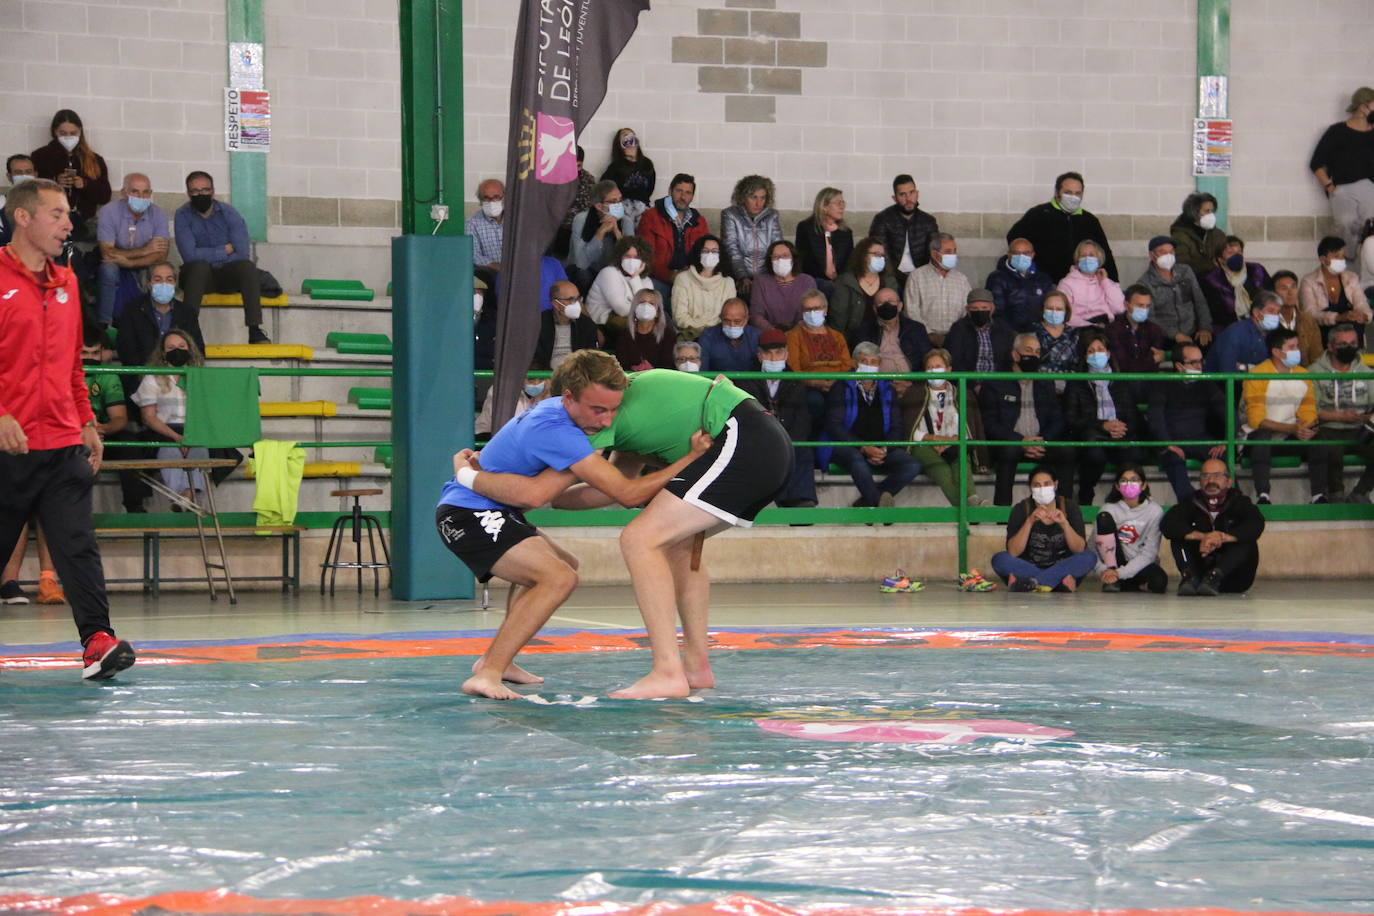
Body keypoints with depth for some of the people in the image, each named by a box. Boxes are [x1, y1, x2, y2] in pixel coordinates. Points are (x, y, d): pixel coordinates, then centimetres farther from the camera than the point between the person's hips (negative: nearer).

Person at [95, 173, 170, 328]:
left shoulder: (158, 215, -6)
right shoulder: (108, 212, -14)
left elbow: (161, 255, -15)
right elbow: (107, 252, -21)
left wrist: (129, 262, -28)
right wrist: (143, 251, -21)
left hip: (143, 268, 2)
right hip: (114, 267, -2)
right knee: (109, 268, -34)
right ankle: (104, 324, -26)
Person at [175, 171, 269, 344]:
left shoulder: (229, 213, -4)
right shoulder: (183, 215, -7)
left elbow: (242, 254, -13)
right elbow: (190, 255, -19)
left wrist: (209, 255, -12)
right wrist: (225, 250, -12)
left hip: (228, 277, 1)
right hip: (197, 276, -1)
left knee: (247, 266, -29)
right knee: (200, 265, -34)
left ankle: (255, 331, -35)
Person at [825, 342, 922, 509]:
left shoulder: (887, 390, 17)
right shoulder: (841, 389, 5)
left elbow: (896, 428, 13)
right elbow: (833, 427, -5)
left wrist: (884, 449, -10)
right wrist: (864, 448, -16)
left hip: (881, 450, 4)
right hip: (848, 447, -4)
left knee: (912, 465, -23)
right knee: (856, 458, -40)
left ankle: (866, 501, -24)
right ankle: (880, 503, -40)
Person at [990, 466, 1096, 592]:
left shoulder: (1069, 507, -1)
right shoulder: (1021, 509, -4)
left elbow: (1080, 549, -9)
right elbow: (1013, 552, -15)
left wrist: (1064, 523, -25)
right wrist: (1030, 521, -26)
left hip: (1061, 569, 1)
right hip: (1028, 569, -1)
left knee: (1090, 557, -25)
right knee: (999, 559, -27)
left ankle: (1032, 583, -34)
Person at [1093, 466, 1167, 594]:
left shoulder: (1154, 511, -11)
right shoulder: (1110, 509, -7)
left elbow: (1149, 553, -15)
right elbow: (1094, 546, -11)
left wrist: (1121, 573, -23)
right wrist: (1102, 570, -29)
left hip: (1141, 564, -1)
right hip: (1115, 563, 1)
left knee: (1159, 581, -35)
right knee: (1104, 518, -20)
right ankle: (1111, 580, -18)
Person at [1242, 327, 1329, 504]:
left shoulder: (1302, 375, 7)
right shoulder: (1257, 375, -11)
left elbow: (1308, 412, 9)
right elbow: (1256, 420, -16)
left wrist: (1307, 428, -17)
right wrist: (1292, 428, -25)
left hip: (1291, 437, 5)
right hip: (1260, 436, -4)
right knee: (1261, 437, -37)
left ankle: (1319, 496, -25)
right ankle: (1262, 496, -42)